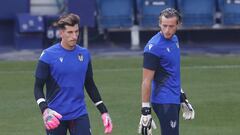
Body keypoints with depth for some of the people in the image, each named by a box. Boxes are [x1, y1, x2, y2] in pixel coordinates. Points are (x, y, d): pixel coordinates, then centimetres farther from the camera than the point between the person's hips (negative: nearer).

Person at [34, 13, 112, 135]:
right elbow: (38, 87, -6)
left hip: (80, 115, 3)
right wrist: (45, 109, -23)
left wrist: (103, 111, 13)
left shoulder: (84, 54, 5)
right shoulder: (48, 55, -7)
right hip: (56, 117, -3)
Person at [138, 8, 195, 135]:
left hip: (174, 100, 9)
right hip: (164, 102, -9)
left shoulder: (174, 39, 11)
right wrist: (145, 111, -19)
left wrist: (182, 98, 24)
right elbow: (146, 81, -16)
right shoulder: (154, 47, -16)